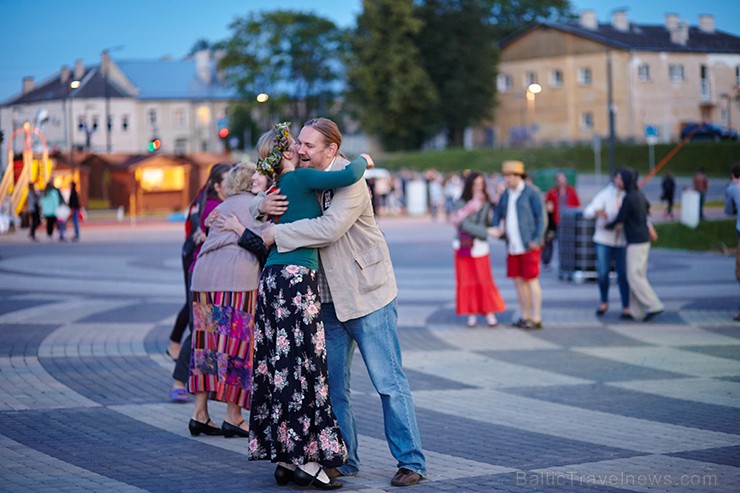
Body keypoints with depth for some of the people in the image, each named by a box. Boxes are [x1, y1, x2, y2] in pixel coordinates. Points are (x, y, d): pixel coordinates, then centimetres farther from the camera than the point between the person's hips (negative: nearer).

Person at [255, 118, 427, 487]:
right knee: (332, 384, 9)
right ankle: (343, 460, 18)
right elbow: (266, 201, 18)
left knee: (388, 381, -4)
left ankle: (411, 461, 2)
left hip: (367, 294, -7)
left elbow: (331, 227, -31)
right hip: (328, 300, 7)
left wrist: (275, 234, -25)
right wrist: (263, 205, -7)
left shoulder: (350, 180, -16)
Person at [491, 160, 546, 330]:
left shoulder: (531, 193, -7)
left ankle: (536, 319, 1)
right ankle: (525, 317, 17)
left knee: (531, 281, -4)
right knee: (518, 281, 8)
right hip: (513, 246, 7)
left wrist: (537, 239, -15)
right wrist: (496, 229, -1)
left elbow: (541, 217, -9)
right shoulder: (506, 195, 13)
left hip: (529, 246, -7)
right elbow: (498, 213, 20)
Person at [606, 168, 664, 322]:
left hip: (636, 243, -9)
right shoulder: (639, 195, 10)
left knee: (634, 276, -8)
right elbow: (647, 208, 29)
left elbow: (619, 220, -12)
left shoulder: (628, 199, -18)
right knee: (637, 276, 9)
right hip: (643, 240, 9)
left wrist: (606, 226, 7)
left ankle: (653, 305, -10)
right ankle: (636, 311, 10)